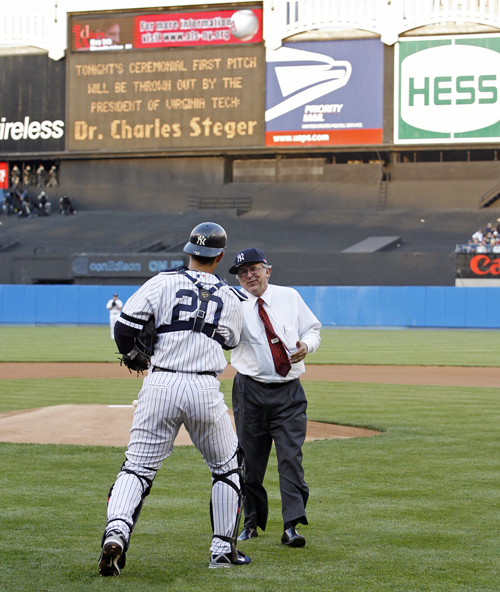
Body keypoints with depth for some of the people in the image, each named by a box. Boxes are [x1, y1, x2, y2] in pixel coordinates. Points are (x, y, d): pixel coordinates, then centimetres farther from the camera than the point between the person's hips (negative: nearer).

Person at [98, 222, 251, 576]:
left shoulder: (162, 283, 1)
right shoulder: (231, 299, 6)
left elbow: (125, 328, -5)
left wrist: (133, 354, 16)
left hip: (160, 386, 0)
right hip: (205, 389, 0)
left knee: (138, 467, 6)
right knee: (228, 466, 19)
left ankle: (116, 531, -18)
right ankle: (223, 549, 19)